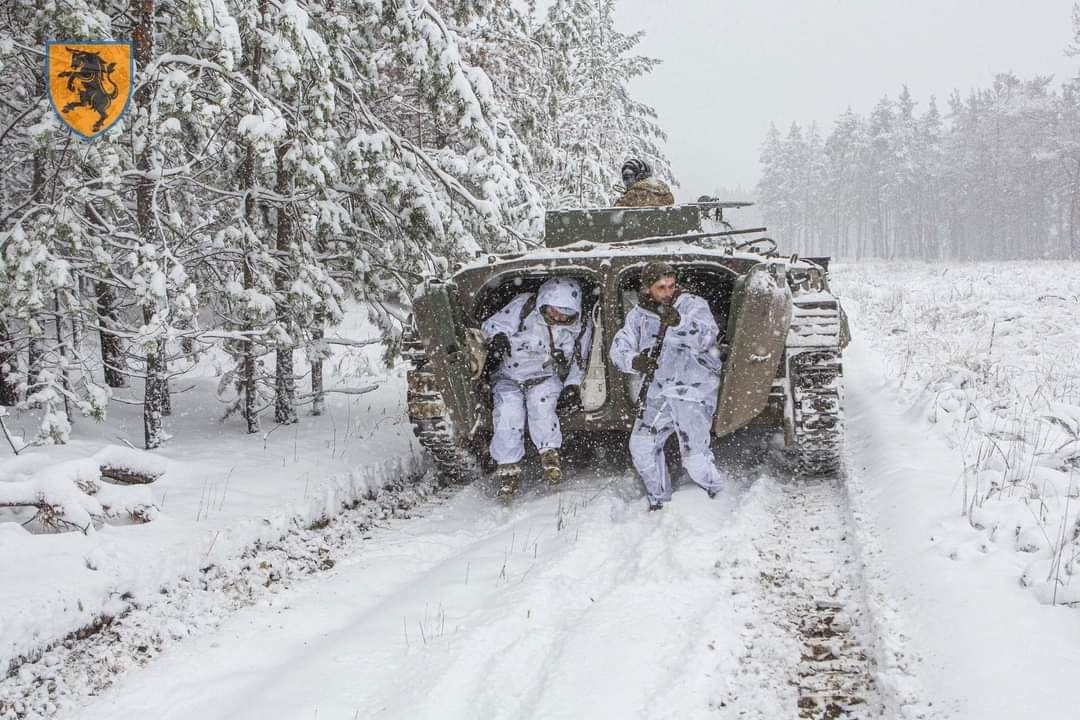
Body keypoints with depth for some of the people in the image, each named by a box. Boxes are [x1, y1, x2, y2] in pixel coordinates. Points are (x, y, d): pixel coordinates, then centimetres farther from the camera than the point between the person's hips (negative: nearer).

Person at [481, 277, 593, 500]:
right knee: (509, 406, -30)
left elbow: (578, 363, 12)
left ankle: (549, 454, -22)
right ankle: (508, 467, -22)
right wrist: (498, 339, -30)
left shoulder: (582, 326, -2)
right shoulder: (523, 306, -12)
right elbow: (492, 325, -7)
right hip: (509, 376, -1)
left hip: (547, 377, 1)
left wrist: (572, 387, -4)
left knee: (540, 399, -34)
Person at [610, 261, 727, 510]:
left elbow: (707, 337, -27)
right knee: (641, 445, 2)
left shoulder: (693, 305, -9)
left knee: (695, 459, -10)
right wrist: (635, 362, -24)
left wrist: (678, 322, -44)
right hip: (660, 390, 5)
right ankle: (659, 501, 23)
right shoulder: (639, 314, 4)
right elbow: (619, 348, -1)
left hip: (695, 390, -5)